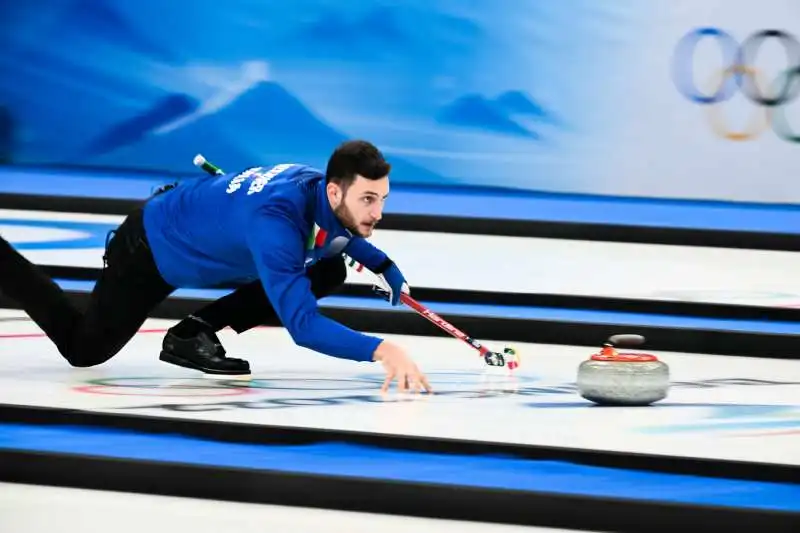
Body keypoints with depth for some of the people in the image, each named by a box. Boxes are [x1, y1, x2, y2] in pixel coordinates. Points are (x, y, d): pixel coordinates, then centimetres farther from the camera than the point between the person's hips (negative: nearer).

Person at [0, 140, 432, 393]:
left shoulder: (321, 187, -17)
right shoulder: (275, 221, -43)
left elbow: (340, 233, 12)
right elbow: (303, 325, -49)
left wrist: (387, 270, -3)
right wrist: (381, 350, -61)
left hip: (196, 221, 8)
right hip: (152, 250, -8)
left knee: (329, 271, -3)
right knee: (83, 348, 10)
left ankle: (196, 332, 1)